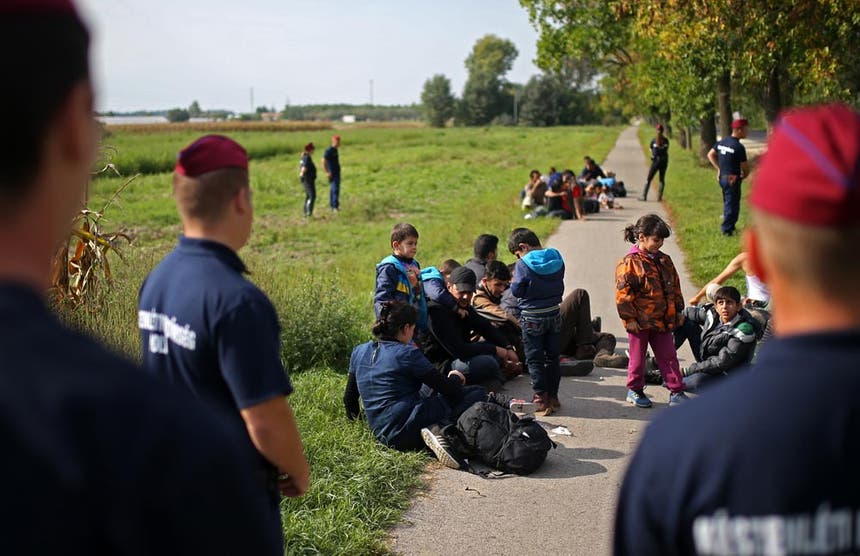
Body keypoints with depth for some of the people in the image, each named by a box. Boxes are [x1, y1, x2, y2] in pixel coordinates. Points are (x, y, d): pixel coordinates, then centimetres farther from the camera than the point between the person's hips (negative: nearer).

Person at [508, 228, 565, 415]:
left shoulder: (523, 265, -17)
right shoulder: (557, 260, 0)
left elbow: (516, 291, -12)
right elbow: (560, 287, 8)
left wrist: (514, 282, 6)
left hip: (532, 318, -5)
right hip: (554, 314, 5)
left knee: (535, 359, 4)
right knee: (552, 356, 15)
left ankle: (541, 398, 3)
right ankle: (553, 396, 21)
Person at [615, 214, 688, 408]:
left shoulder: (664, 260, 7)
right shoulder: (629, 263, -14)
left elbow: (675, 287, 15)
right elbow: (623, 293, -15)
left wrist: (679, 311, 14)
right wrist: (629, 318, -15)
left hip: (663, 320, 5)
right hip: (640, 321, -5)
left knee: (668, 356, 9)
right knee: (638, 357, 9)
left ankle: (676, 392, 16)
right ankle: (634, 390, 25)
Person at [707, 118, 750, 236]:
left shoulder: (722, 142, 4)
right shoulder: (739, 147, -19)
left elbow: (710, 154, 13)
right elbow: (745, 166, -14)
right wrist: (744, 175, 8)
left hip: (722, 177, 8)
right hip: (733, 179, -8)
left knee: (727, 203, 20)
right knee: (732, 204, 2)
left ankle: (729, 226, 30)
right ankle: (727, 229, 6)